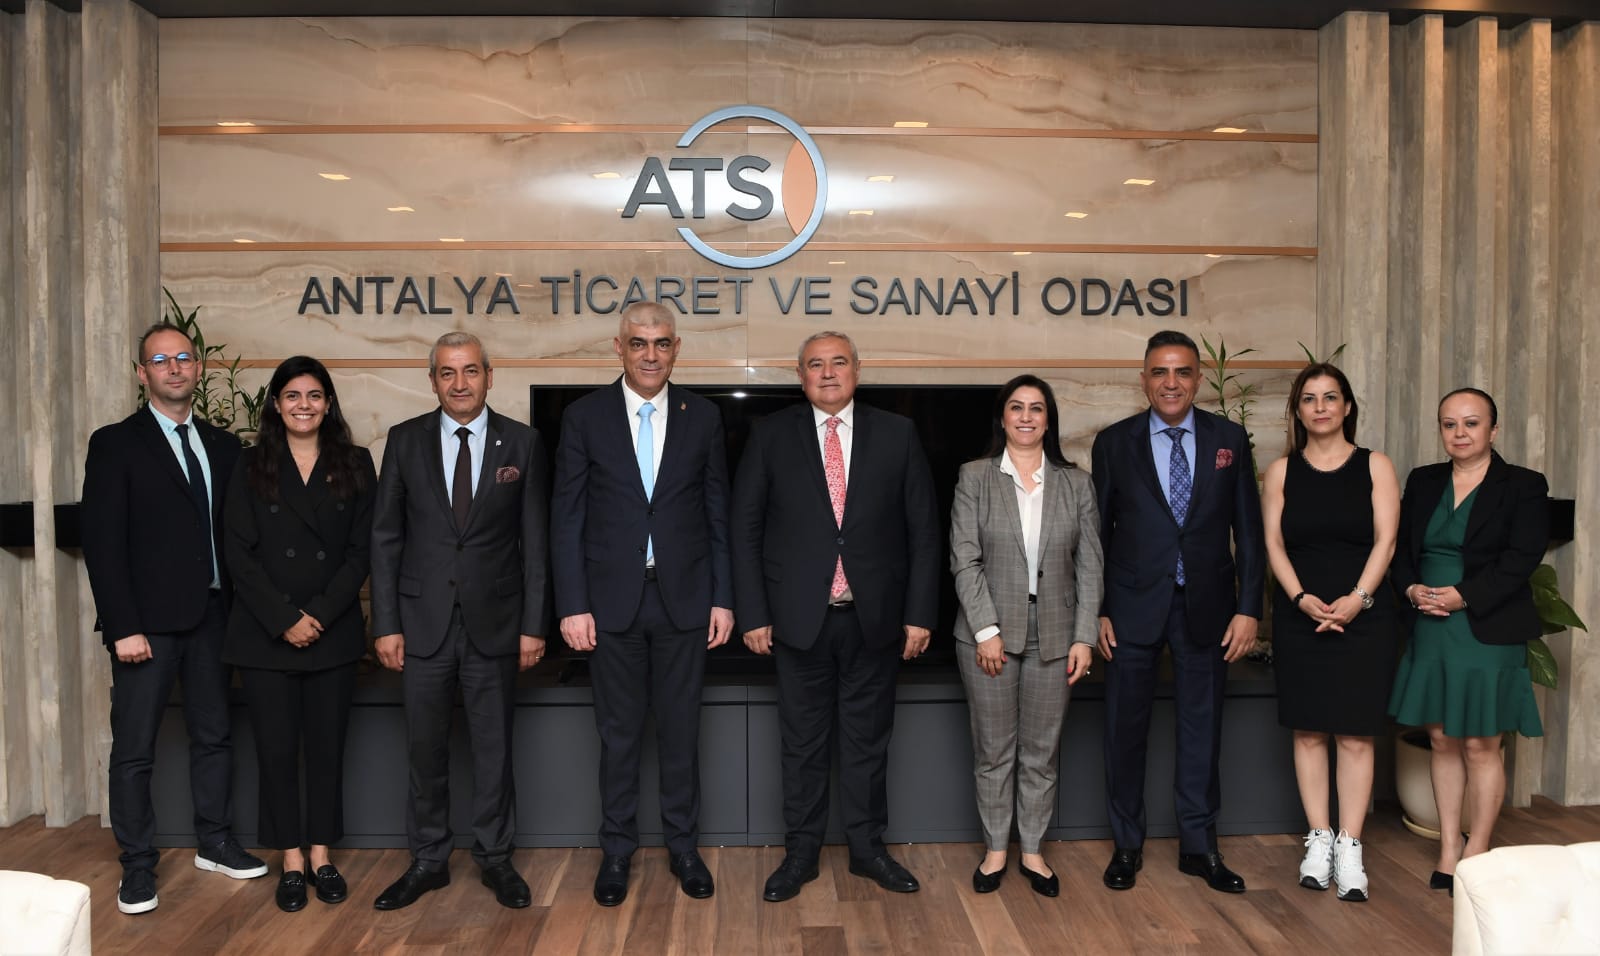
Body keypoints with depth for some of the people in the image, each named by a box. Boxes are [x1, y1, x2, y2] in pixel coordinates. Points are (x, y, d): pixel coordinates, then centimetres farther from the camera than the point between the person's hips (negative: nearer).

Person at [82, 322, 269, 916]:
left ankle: (215, 843, 27)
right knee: (134, 750, 3)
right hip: (148, 621, -4)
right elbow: (102, 543, -8)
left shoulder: (223, 447, 11)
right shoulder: (115, 444, -3)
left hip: (212, 616, 5)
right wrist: (123, 626, -14)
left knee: (213, 736, 13)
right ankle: (138, 865, 16)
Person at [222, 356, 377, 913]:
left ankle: (321, 856, 20)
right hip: (265, 634, 0)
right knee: (277, 749, 4)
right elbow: (239, 554, -2)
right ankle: (291, 863, 17)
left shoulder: (355, 465, 4)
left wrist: (320, 615, -10)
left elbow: (361, 550, 0)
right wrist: (283, 620, -11)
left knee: (327, 747, 6)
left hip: (333, 632, 1)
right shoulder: (251, 468, 3)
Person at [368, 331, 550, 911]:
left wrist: (533, 624, -3)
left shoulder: (522, 443, 0)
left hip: (494, 621, -1)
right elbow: (385, 537, 3)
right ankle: (428, 861, 26)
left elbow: (534, 541, 1)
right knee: (425, 748, 9)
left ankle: (495, 857, 24)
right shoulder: (406, 441, 3)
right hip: (424, 619, 1)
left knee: (494, 746, 9)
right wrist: (386, 624, -2)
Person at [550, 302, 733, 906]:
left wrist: (722, 598, 1)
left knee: (680, 731, 10)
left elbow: (718, 514, 5)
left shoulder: (702, 417, 2)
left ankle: (683, 847, 26)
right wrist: (572, 605, -7)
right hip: (612, 600, -1)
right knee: (618, 734, 10)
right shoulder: (585, 417, -1)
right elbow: (566, 517, -1)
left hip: (685, 597, 1)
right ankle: (616, 851, 26)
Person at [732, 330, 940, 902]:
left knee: (868, 740, 13)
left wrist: (919, 613, -2)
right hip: (800, 618, 0)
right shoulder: (771, 435, 1)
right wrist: (752, 614, -4)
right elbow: (745, 528, 1)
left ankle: (867, 848, 29)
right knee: (803, 743, 10)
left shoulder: (896, 435, 3)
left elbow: (923, 529, 3)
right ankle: (801, 854, 25)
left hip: (875, 618, 1)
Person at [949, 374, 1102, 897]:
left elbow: (1089, 565, 4)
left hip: (1053, 634, 2)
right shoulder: (975, 477, 0)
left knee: (1042, 751, 9)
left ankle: (1032, 850, 24)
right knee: (994, 750, 7)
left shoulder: (1075, 483, 5)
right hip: (990, 632, -1)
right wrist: (986, 629, -12)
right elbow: (965, 560, -5)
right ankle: (995, 849, 21)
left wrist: (1084, 637, -2)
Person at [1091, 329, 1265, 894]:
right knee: (1126, 728, 7)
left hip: (1206, 607, 1)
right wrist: (1097, 611, -4)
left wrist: (1248, 609, -3)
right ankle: (1127, 844, 24)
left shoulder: (1229, 440, 3)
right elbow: (1097, 533, 1)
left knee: (1202, 727, 10)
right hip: (1133, 607, -1)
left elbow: (1248, 531, 3)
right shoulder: (1114, 443, 1)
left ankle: (1198, 845, 26)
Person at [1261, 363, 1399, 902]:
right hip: (1300, 617, 1)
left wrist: (1357, 597, -16)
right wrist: (1302, 598, -13)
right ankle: (1319, 841, 13)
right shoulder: (1282, 471, 7)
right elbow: (1274, 544, 2)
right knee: (1308, 731, 4)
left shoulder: (1375, 467, 4)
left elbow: (1385, 540, -3)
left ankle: (1349, 848, 7)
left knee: (1356, 734, 0)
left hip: (1363, 617, -1)